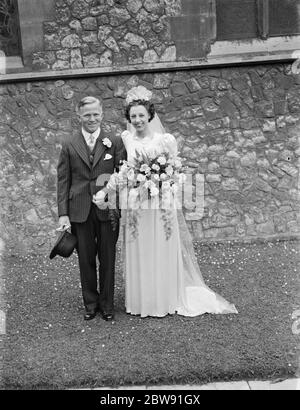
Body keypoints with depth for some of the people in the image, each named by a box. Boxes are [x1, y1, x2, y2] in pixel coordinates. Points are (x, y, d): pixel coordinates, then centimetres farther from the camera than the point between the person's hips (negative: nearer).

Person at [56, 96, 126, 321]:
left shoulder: (115, 142, 2)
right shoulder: (69, 146, 4)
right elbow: (63, 181, 2)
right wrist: (63, 214, -4)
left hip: (108, 210, -1)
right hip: (80, 212, 1)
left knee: (107, 259, 8)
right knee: (86, 260, 10)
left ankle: (107, 304, 25)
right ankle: (90, 303, 27)